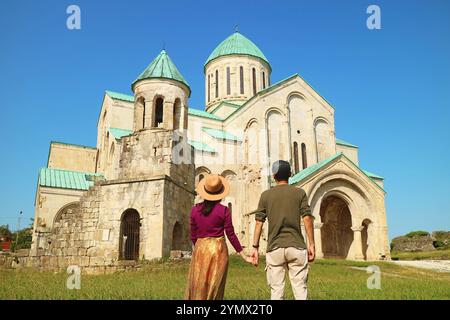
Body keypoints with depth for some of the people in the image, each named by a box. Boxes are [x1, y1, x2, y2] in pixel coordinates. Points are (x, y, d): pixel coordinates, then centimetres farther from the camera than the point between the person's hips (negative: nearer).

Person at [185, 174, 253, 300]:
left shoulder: (195, 209, 0)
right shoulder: (223, 210, -8)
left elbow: (193, 236, 6)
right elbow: (231, 235, -6)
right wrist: (244, 256, 2)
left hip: (200, 249, 2)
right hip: (218, 249, -2)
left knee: (197, 287, 12)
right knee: (214, 288, 8)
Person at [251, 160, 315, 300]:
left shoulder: (266, 195, 5)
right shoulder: (299, 193, 3)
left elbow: (259, 222, 1)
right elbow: (307, 219, -4)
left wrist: (255, 247, 3)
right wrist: (311, 244, 1)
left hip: (274, 248, 1)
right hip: (296, 246, 0)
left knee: (276, 291, 6)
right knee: (300, 289, 5)